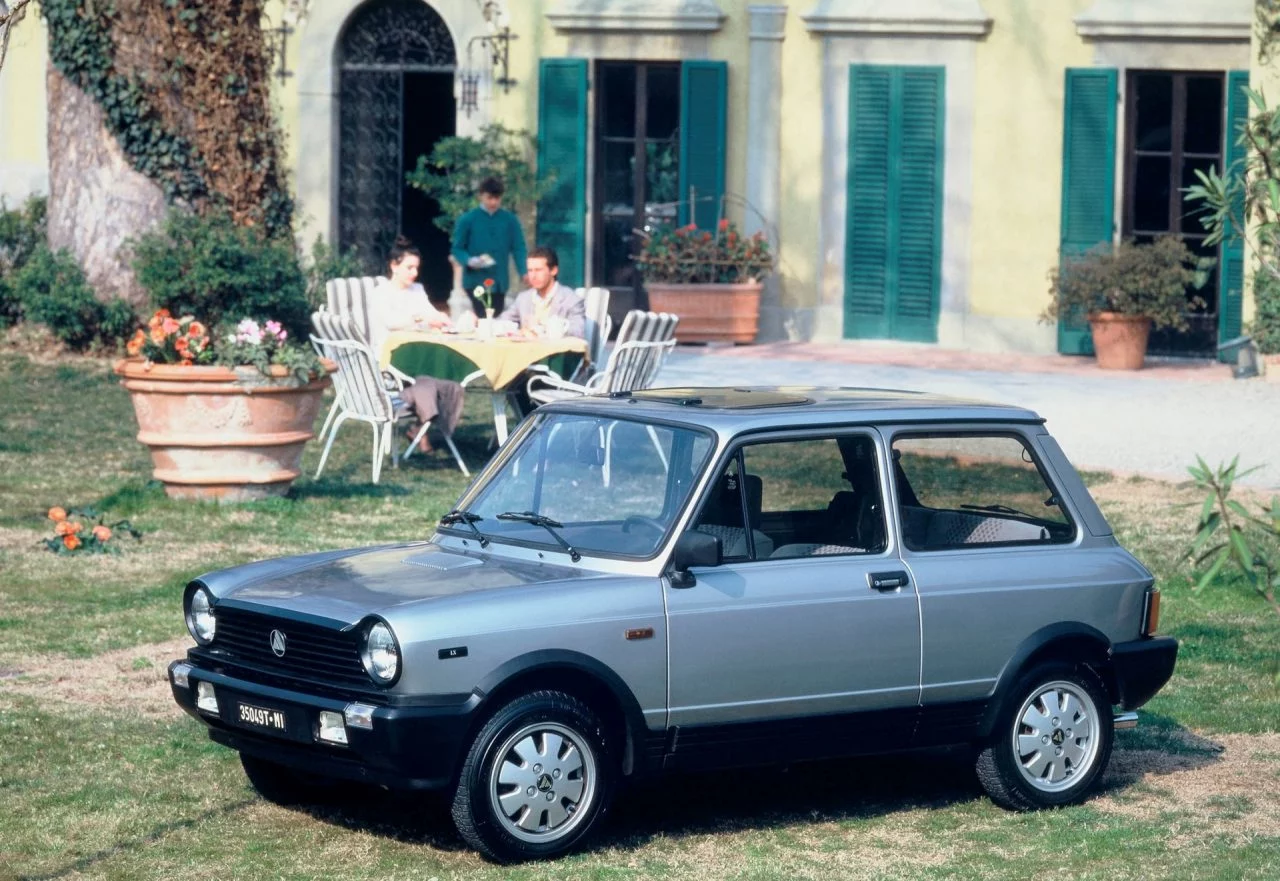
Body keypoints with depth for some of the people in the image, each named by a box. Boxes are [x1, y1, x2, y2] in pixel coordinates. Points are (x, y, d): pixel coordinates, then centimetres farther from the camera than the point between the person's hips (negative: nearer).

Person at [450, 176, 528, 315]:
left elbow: (518, 248, 3)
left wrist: (525, 272, -12)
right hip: (475, 281, -3)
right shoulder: (467, 220, -2)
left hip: (500, 282, 3)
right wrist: (470, 260, -20)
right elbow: (457, 249, 1)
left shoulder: (510, 220, 4)